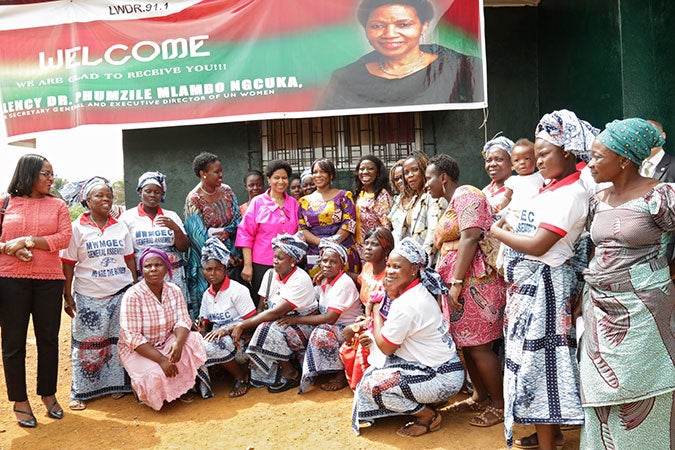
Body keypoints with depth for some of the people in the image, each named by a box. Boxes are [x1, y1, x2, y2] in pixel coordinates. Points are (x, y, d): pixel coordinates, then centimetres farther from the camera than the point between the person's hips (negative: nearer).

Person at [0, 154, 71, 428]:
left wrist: (26, 241, -14)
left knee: (49, 339, 7)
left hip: (49, 280, 1)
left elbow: (64, 238, -6)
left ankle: (48, 394, 24)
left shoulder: (57, 205, 7)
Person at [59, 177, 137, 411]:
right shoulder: (77, 228, -1)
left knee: (118, 342, 7)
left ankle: (116, 384, 20)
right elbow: (68, 264, -2)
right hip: (88, 297, -3)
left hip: (121, 292, 3)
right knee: (87, 345, 2)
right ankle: (80, 392, 13)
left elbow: (130, 260, 11)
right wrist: (67, 296, -5)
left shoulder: (120, 227, 8)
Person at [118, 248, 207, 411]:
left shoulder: (174, 290, -4)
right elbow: (132, 337, -24)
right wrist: (161, 359, -31)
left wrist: (178, 343, -33)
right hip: (136, 350, -5)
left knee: (193, 340, -23)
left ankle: (181, 386, -1)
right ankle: (138, 385, 6)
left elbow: (183, 320, -9)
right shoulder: (133, 296, -20)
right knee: (156, 375, -32)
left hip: (166, 343, 5)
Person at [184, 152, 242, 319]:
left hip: (231, 254, 4)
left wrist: (227, 231, -19)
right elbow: (200, 235, -13)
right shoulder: (194, 199, -11)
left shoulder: (226, 191, 3)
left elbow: (238, 219, 3)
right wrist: (226, 256, -13)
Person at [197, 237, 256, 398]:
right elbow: (205, 323, 15)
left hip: (238, 342, -5)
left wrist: (226, 329, -25)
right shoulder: (207, 294, 13)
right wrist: (201, 328, -9)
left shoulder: (238, 290, -7)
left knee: (209, 346, -34)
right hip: (216, 338, 5)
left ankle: (241, 374, -8)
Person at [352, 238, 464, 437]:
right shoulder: (419, 291, 6)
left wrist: (377, 312, -1)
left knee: (372, 384, -16)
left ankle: (429, 416, 1)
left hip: (442, 378, -10)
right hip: (441, 367, 10)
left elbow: (385, 347, -13)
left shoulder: (406, 305, -25)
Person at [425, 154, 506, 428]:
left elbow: (470, 238, -20)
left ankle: (499, 405, 6)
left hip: (474, 281, -10)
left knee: (478, 346, -5)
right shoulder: (452, 202, 23)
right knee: (466, 343, 13)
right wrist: (448, 283, 18)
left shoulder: (466, 195, -9)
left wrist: (456, 282, -22)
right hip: (458, 285, 10)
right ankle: (480, 397, 24)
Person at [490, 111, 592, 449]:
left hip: (544, 284, -9)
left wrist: (499, 233, -9)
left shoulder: (571, 193, -16)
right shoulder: (552, 189, 14)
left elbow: (537, 245, -21)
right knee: (537, 358, 16)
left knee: (537, 361, -2)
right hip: (528, 283, 9)